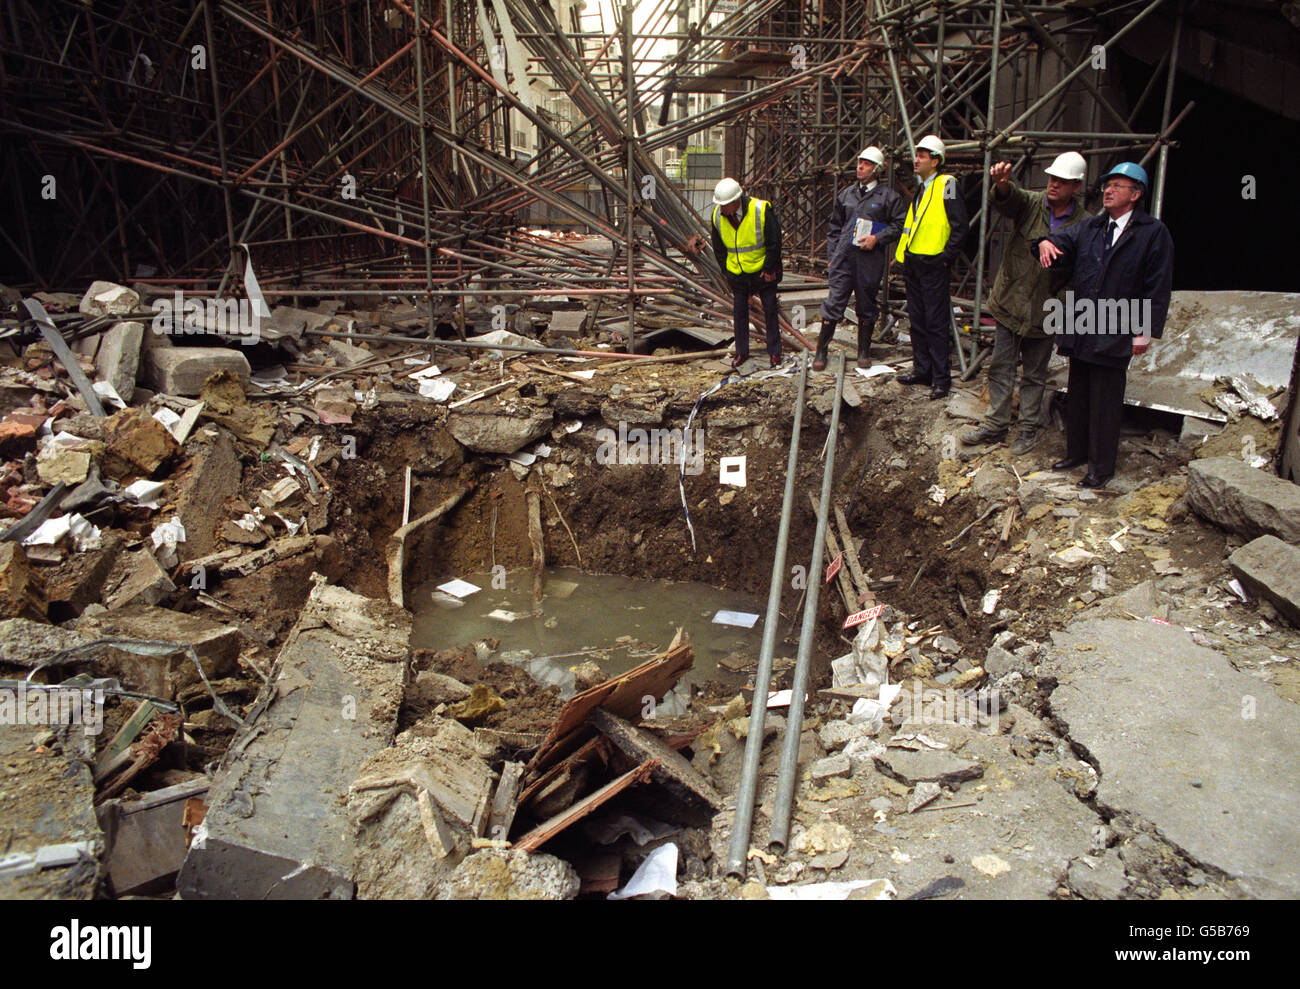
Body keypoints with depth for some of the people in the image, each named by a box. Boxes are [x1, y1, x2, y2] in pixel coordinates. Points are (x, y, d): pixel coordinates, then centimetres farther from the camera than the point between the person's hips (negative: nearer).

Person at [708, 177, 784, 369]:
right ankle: (742, 352, 21)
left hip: (762, 270, -3)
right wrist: (726, 271, 4)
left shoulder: (761, 210, -20)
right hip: (736, 272, 3)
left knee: (770, 310, 6)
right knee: (739, 312, 7)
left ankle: (774, 351, 18)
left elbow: (774, 243, -12)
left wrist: (769, 269, -9)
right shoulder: (717, 215, -9)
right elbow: (718, 247, 6)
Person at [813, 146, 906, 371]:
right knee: (834, 303, -3)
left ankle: (863, 352, 20)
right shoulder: (846, 195, 15)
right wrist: (831, 256, 11)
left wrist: (877, 238, -13)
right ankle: (821, 351, 4)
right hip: (844, 257, 2)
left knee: (867, 306, 7)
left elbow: (898, 225, 2)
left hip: (870, 260, -2)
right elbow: (834, 227, 18)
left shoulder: (888, 197, 4)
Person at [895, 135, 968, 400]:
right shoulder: (920, 189, 18)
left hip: (933, 265, -8)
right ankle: (922, 370, 23)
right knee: (917, 320, 13)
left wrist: (947, 257, -14)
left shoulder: (946, 184, -7)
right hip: (913, 263, 8)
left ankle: (941, 379, 0)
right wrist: (902, 254, 14)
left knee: (937, 323, -5)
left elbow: (959, 227, -12)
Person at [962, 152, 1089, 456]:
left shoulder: (1083, 225, -6)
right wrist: (1002, 183, -48)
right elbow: (1007, 200, -25)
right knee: (1000, 368, 10)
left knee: (1034, 375, 11)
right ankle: (996, 425, 24)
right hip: (1009, 303, 2)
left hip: (1043, 312, -1)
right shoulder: (1029, 203, -3)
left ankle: (1029, 429, 25)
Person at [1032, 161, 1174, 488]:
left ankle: (1102, 467, 12)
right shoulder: (1088, 228, 13)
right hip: (1081, 330, 6)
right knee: (1078, 395, 16)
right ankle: (1077, 452, 32)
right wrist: (1046, 243, -24)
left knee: (1106, 402, 1)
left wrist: (1146, 331, -11)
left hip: (1116, 335, -6)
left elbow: (1158, 288, -6)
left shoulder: (1154, 233, -4)